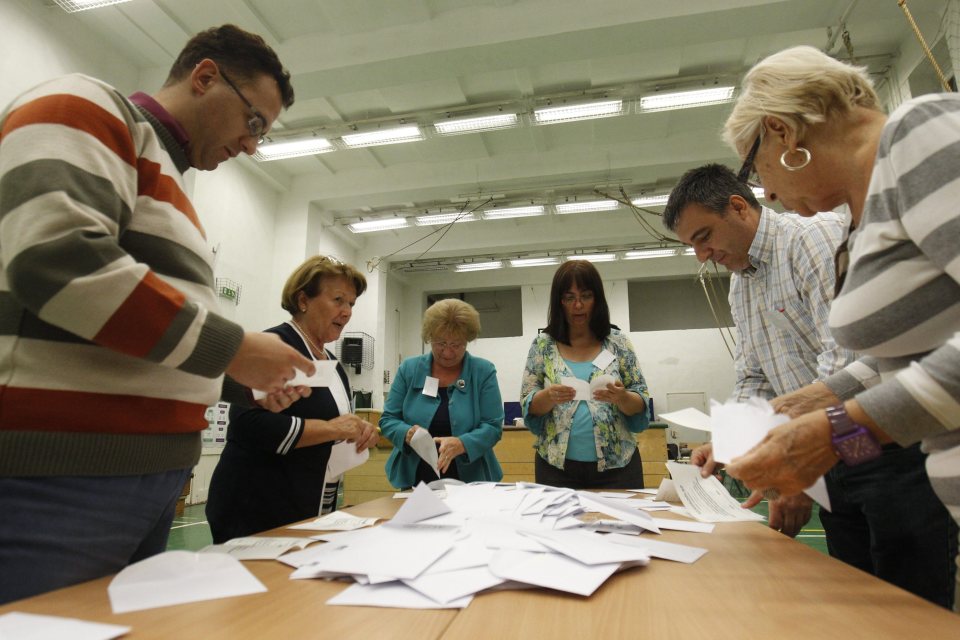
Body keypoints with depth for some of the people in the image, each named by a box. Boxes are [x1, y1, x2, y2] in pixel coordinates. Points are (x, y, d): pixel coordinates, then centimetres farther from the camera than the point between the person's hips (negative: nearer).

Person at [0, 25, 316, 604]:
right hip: (59, 479, -9)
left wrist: (247, 383, 12)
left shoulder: (167, 180, 22)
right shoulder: (87, 110, -3)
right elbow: (58, 259, -23)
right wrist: (230, 348, -16)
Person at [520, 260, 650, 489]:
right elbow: (528, 405, -1)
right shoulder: (543, 345, 0)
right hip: (557, 466, 0)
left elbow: (641, 405, 1)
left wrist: (621, 397, -20)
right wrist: (549, 396, -21)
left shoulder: (618, 342, 0)